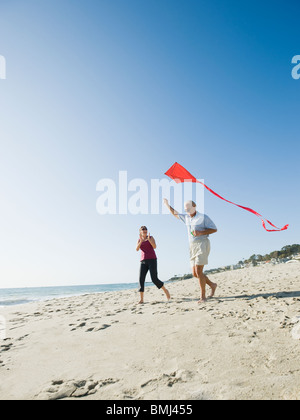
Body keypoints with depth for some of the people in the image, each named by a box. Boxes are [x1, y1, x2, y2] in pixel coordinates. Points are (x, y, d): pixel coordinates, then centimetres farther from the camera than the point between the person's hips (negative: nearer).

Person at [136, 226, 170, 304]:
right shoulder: (139, 240, 16)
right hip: (143, 261, 3)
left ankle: (165, 290, 13)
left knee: (154, 279, -12)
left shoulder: (151, 237, 6)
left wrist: (149, 239, -26)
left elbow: (154, 247, -11)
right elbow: (137, 249, -4)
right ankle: (141, 299, -5)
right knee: (141, 279, -10)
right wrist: (141, 241, -20)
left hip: (152, 260, -3)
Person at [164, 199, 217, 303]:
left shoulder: (203, 217, -4)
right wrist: (167, 205, 32)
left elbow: (214, 229, -4)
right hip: (193, 247, 7)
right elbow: (176, 214, 32)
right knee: (195, 273, 4)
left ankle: (203, 296, -4)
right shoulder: (187, 218, 16)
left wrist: (201, 233, -16)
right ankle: (212, 285, 25)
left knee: (198, 271, -15)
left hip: (202, 245, -7)